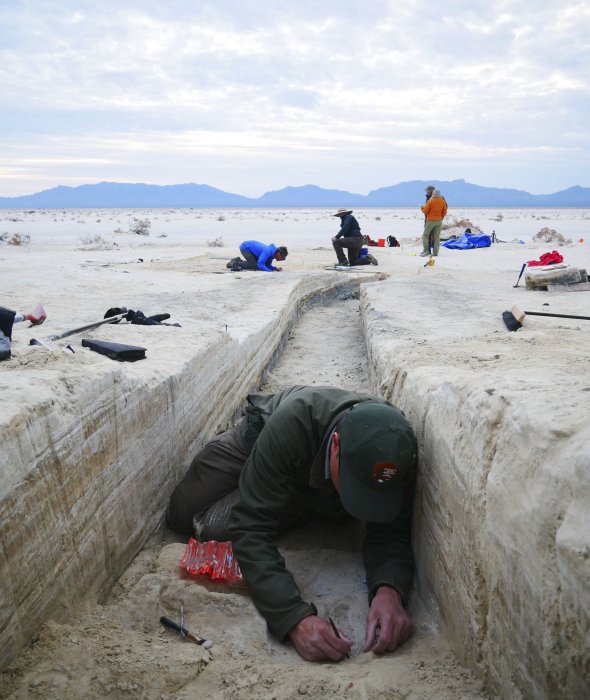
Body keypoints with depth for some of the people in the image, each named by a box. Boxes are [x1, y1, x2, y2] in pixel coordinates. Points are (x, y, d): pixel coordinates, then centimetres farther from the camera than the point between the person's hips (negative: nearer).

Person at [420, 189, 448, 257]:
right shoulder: (442, 201, 1)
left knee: (425, 235, 4)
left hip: (430, 220, -5)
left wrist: (422, 208, 10)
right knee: (437, 236, 6)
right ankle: (435, 252, 6)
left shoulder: (430, 201, -14)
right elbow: (445, 212, 7)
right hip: (439, 221, 5)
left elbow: (425, 211, -11)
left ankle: (426, 250, -7)